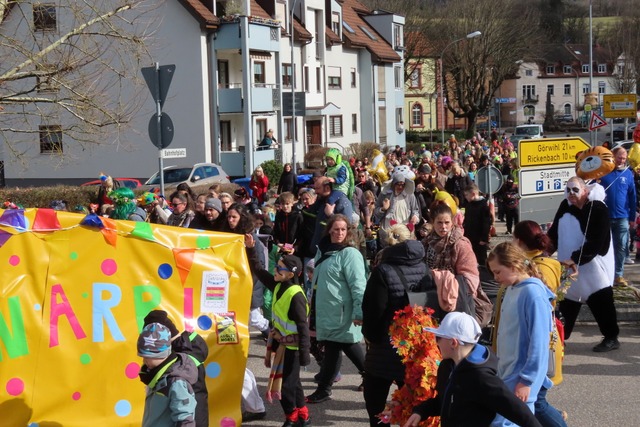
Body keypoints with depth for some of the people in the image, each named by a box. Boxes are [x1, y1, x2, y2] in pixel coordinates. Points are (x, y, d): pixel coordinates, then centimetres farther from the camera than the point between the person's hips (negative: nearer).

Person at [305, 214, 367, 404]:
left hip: (341, 312, -8)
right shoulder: (323, 250, 12)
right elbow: (317, 280, 23)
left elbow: (358, 285, -19)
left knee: (333, 348, 1)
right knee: (349, 347, 17)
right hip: (325, 310, 8)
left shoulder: (350, 253, -14)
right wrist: (313, 307, 24)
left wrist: (359, 311, -23)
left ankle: (324, 389, 11)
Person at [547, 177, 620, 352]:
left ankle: (611, 338, 10)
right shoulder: (565, 206, 2)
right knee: (567, 302, 14)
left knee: (600, 302, -3)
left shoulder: (598, 210, -17)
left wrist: (575, 259, -25)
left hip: (593, 267, -6)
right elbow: (554, 233, 8)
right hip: (569, 265, 6)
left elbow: (595, 243, -22)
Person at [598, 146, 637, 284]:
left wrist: (632, 217, 6)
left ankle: (618, 275, 10)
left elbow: (632, 197, 8)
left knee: (621, 247, 3)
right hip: (604, 217, -2)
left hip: (622, 218, 2)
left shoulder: (628, 174, 5)